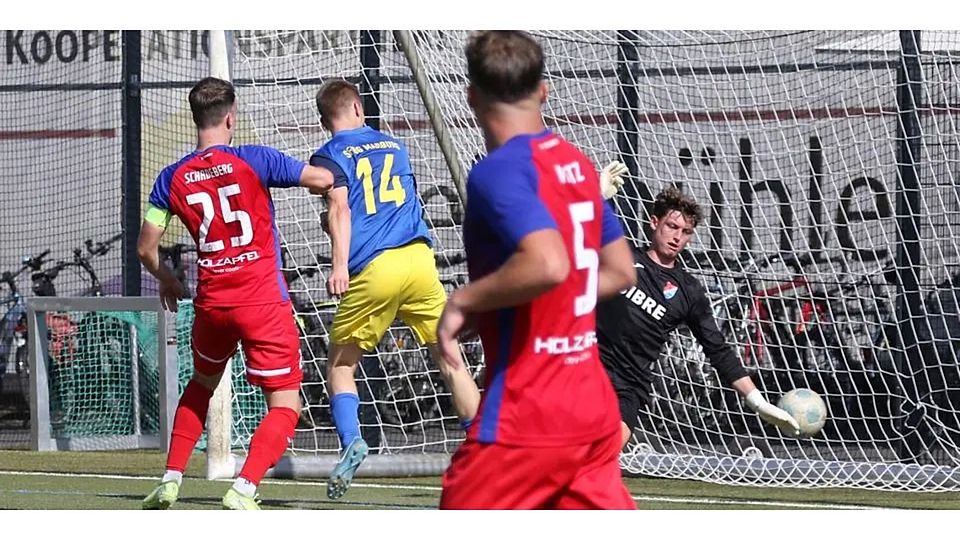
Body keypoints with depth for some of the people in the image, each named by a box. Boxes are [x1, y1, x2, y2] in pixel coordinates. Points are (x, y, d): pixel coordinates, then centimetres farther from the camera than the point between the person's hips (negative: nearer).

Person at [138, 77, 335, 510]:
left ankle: (170, 481, 26)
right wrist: (311, 181, 20)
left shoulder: (173, 178, 1)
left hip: (211, 302, 4)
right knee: (285, 406, 0)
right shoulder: (253, 161, -10)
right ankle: (243, 490, -19)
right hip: (264, 300, -4)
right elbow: (324, 180, -5)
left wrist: (166, 279, 25)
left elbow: (146, 247, 5)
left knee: (201, 384, 30)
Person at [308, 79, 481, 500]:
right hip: (419, 258, 4)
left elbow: (340, 207, -10)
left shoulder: (329, 157, 8)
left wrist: (340, 263, -20)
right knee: (450, 358, 10)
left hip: (372, 270, -3)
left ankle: (351, 439, -15)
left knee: (340, 363, 8)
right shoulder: (394, 146, 24)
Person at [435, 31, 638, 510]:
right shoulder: (578, 165, 11)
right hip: (593, 406, 8)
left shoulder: (498, 171, -15)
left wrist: (463, 301, -17)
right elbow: (620, 271, 20)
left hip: (526, 417, -8)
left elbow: (548, 264, -30)